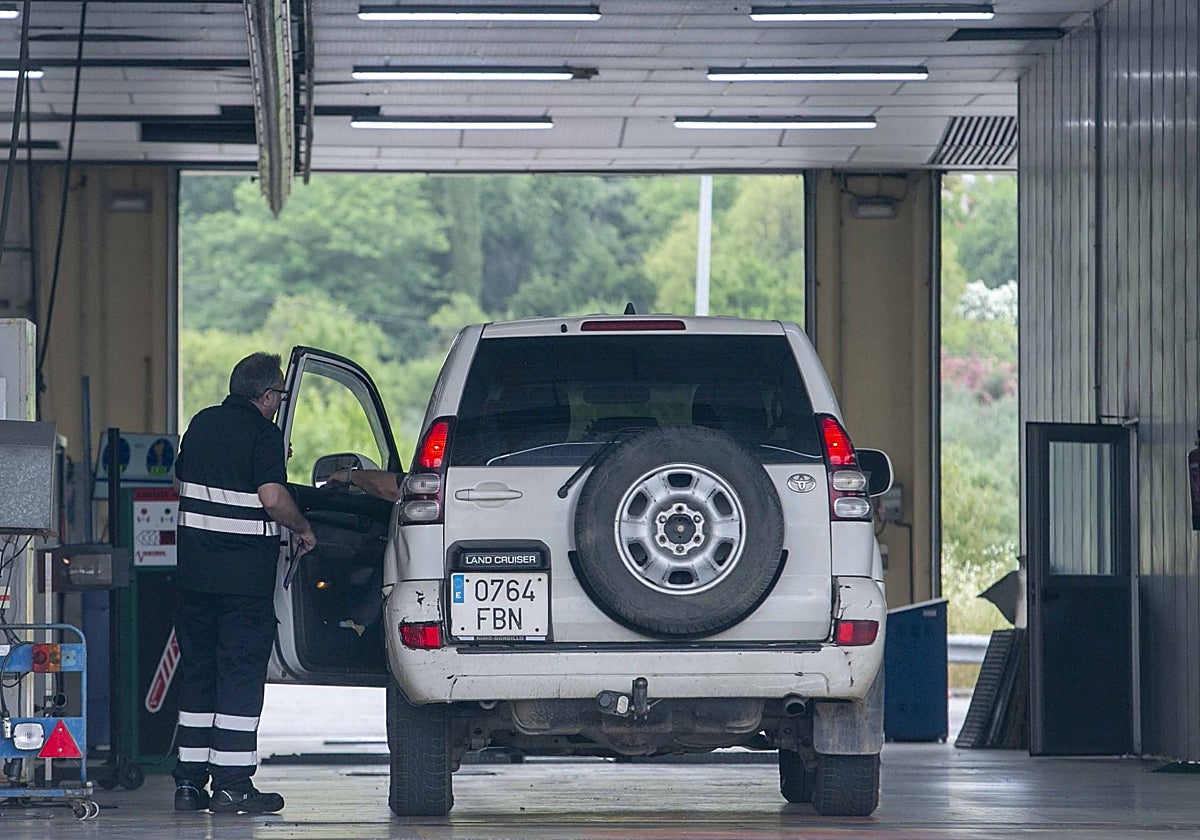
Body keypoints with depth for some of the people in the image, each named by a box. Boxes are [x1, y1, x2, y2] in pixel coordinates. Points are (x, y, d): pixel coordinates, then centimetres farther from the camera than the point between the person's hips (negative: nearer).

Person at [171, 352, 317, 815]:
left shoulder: (201, 424, 11)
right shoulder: (263, 433, -10)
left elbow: (180, 484, 21)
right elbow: (272, 497, -20)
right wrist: (303, 529, -4)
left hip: (195, 569, 6)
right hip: (245, 575, -6)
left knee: (197, 672, 13)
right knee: (241, 673, -2)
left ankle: (188, 781, 14)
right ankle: (231, 785, -5)